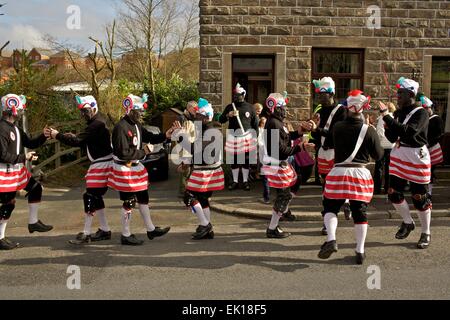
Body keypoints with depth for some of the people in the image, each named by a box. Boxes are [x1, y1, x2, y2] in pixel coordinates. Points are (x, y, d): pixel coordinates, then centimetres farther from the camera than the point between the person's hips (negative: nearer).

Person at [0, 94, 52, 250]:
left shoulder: (15, 128, 10)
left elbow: (30, 143, 13)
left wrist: (43, 136, -3)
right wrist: (24, 157, -19)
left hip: (18, 170, 10)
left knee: (36, 188, 12)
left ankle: (33, 222, 24)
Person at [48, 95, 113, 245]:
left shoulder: (97, 124, -17)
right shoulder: (94, 123, 16)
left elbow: (77, 141, -22)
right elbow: (83, 142, 16)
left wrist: (57, 135, -13)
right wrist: (71, 137, 0)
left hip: (102, 164, -10)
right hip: (99, 164, 10)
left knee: (90, 197, -8)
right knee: (96, 197, 13)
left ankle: (86, 234, -2)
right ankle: (105, 230, 20)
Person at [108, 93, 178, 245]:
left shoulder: (136, 125, 7)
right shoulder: (121, 128, -22)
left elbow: (150, 137, 16)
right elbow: (123, 153, -26)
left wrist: (166, 135, -1)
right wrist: (143, 152, -18)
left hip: (136, 167, 9)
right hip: (125, 169, -9)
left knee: (143, 198, 17)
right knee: (129, 203, 1)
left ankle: (151, 229, 31)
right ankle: (125, 236, 16)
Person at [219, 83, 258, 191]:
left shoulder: (250, 107, 3)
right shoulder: (229, 107, 6)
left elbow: (255, 123, 7)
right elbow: (221, 120, 3)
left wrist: (255, 137, 2)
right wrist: (228, 115, -17)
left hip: (246, 137, -1)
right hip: (233, 137, 1)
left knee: (246, 161, 4)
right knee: (234, 161, 7)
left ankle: (245, 181, 17)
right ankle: (235, 181, 19)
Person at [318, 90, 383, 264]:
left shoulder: (337, 128, -2)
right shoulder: (369, 130, -6)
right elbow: (378, 155, 2)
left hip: (339, 172, 0)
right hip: (361, 174, 0)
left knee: (330, 208, 11)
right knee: (360, 212, 11)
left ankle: (331, 239, -14)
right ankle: (360, 252, 15)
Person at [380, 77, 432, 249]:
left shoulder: (421, 113, -14)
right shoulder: (398, 112, 7)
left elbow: (409, 132, -31)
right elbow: (392, 138, 9)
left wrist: (387, 117, -32)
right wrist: (388, 127, -11)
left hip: (417, 157, -6)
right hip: (398, 155, 7)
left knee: (420, 197, 2)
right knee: (394, 193, 7)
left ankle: (426, 233, 19)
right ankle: (408, 222, 31)